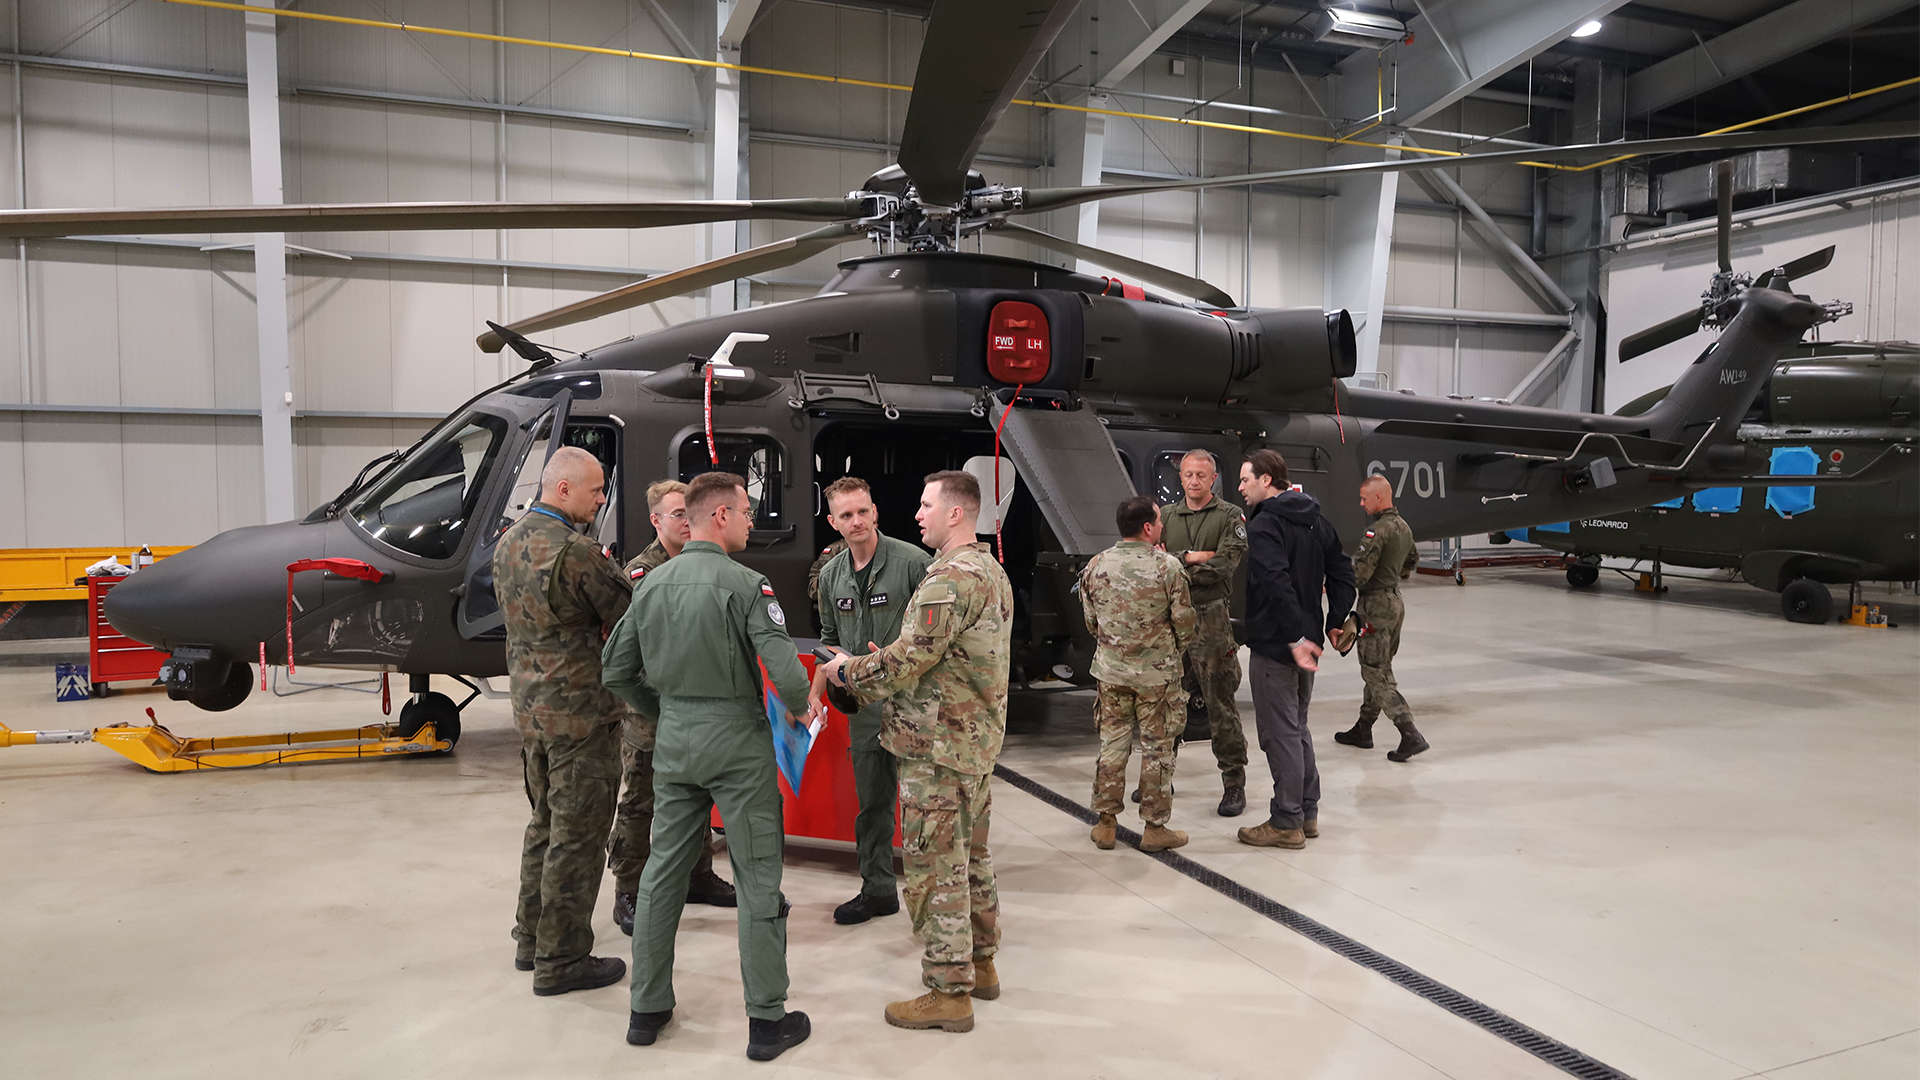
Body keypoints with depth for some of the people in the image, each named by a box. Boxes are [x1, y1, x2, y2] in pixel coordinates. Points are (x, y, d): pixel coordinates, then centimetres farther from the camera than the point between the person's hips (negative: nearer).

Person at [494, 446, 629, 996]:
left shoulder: (508, 543, 9)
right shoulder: (574, 549, -21)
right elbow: (630, 618, -15)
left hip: (530, 705, 9)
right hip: (580, 711, -9)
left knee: (545, 824, 21)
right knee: (577, 836, 1)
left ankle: (531, 938, 32)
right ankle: (560, 960, 10)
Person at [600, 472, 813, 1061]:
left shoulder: (652, 583, 4)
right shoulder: (744, 583, -15)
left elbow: (617, 669, 10)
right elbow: (785, 670, -22)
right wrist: (802, 708, -1)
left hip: (674, 741, 6)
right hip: (737, 739, -6)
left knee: (662, 873, 15)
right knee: (758, 881, 4)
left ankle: (647, 1009, 25)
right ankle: (767, 1020, 11)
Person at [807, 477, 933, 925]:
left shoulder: (912, 561, -9)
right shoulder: (831, 575, 9)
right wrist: (815, 693, 11)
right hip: (863, 704, 6)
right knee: (871, 802, 14)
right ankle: (878, 890, 27)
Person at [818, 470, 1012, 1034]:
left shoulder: (951, 577, -20)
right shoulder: (992, 571, 13)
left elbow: (908, 659, -23)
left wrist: (847, 671, -7)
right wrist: (881, 664, 12)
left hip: (939, 745, -10)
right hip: (978, 736, 10)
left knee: (935, 866, -1)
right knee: (971, 855, 19)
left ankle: (948, 992, 7)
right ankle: (980, 963, 32)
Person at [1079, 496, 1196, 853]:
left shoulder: (1096, 566, -2)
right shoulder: (1167, 566, -13)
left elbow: (1091, 620, 7)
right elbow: (1184, 621, -7)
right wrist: (1174, 652, 13)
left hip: (1110, 670, 3)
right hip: (1157, 674, -3)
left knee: (1112, 744, 13)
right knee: (1156, 749, 7)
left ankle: (1105, 823, 19)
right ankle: (1155, 828, 15)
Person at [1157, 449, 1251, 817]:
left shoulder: (1230, 517, 1)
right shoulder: (1166, 515, 13)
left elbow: (1224, 565, -12)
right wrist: (1190, 558, -12)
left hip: (1211, 618, -4)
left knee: (1220, 703, -2)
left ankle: (1234, 783, 7)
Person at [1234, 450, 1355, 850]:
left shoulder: (1264, 527, -17)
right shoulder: (1316, 519, 11)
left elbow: (1277, 585, -28)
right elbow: (1342, 572, 14)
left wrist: (1294, 637, -24)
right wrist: (1337, 623, 13)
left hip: (1274, 646, -9)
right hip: (1308, 642, 9)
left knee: (1279, 733, -1)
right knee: (1297, 727, 19)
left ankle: (1287, 823, 7)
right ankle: (1308, 812, 26)